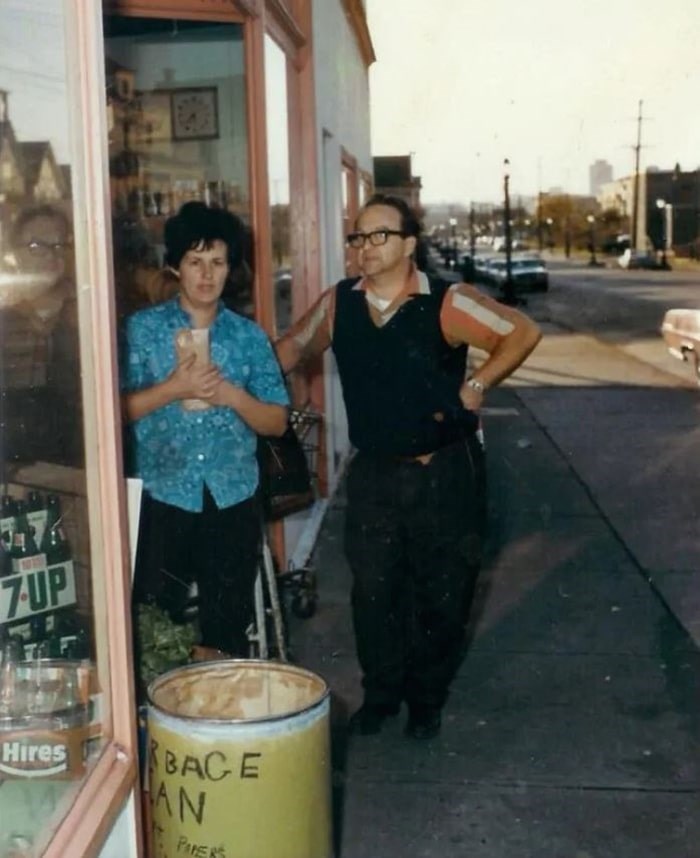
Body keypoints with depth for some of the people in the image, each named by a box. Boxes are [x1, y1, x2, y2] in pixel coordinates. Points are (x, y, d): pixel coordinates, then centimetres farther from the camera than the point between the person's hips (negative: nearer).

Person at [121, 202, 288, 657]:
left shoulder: (249, 335, 4)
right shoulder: (142, 328, 0)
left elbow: (277, 421, 3)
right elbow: (119, 410, -6)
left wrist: (231, 395, -14)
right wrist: (174, 388, -19)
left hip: (233, 501, 2)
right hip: (163, 498, -1)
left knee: (229, 628, 11)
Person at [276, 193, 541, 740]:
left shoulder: (447, 305, -13)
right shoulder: (338, 305, 0)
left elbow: (523, 332, -10)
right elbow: (293, 349, 11)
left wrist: (476, 387, -14)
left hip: (444, 474, -3)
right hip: (373, 475, 3)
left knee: (441, 596, 9)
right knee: (373, 592, 10)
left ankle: (427, 701, 29)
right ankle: (380, 695, 31)